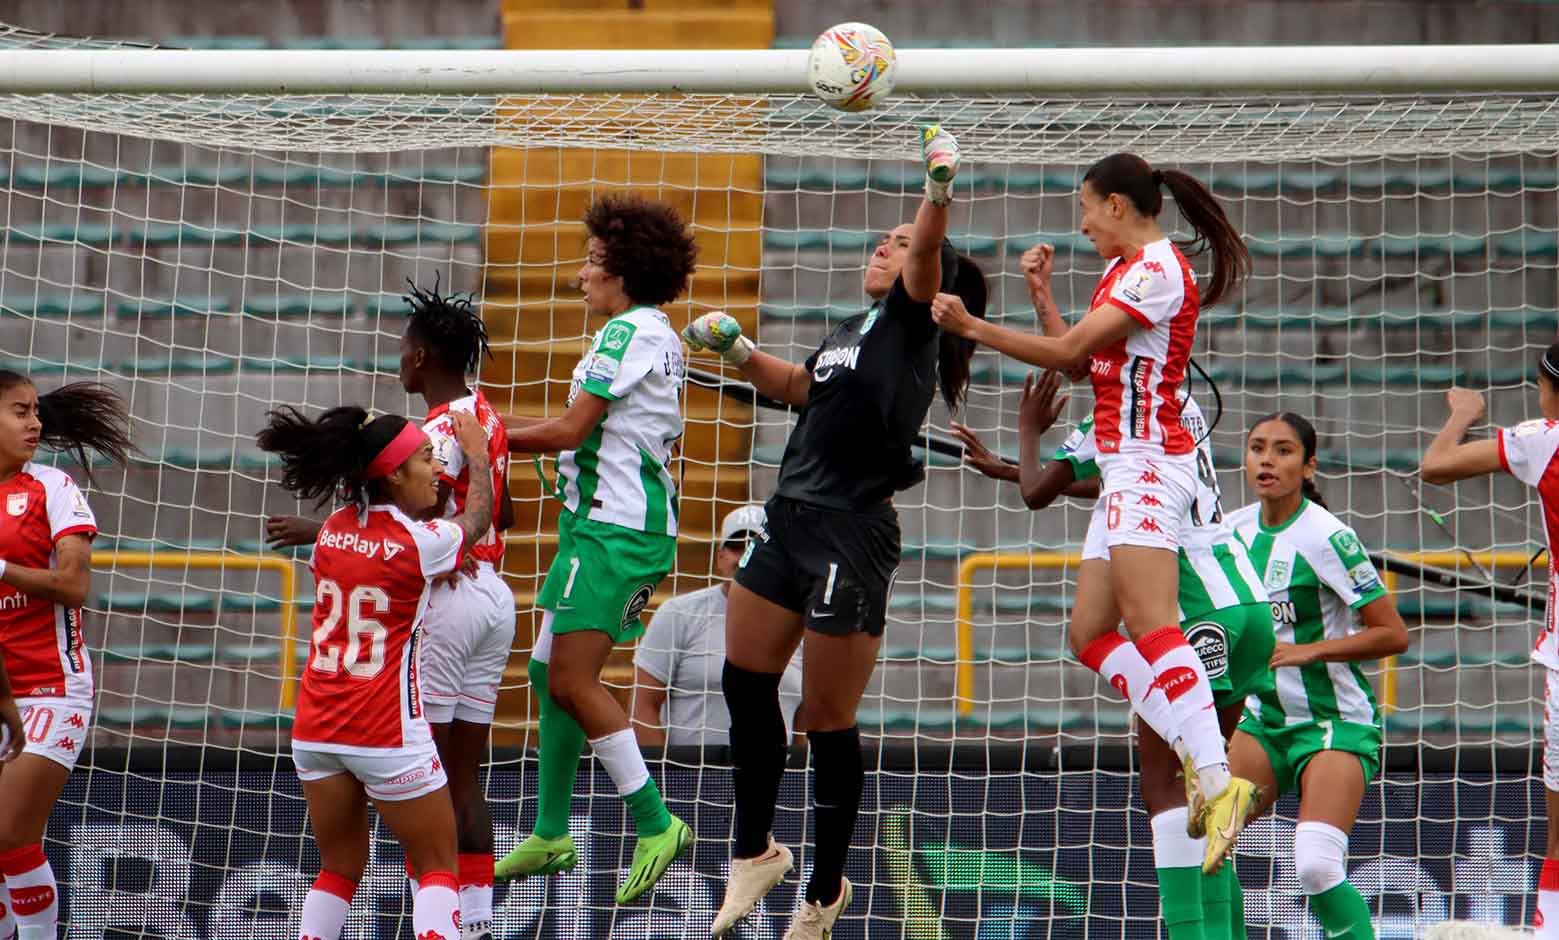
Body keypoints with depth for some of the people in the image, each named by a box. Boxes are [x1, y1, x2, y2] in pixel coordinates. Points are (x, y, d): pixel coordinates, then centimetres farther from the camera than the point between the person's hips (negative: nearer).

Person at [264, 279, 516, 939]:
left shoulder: (441, 427, -14)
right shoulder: (487, 417, 13)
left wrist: (318, 532, -16)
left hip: (446, 597, -9)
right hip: (493, 593, 9)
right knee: (465, 777, 11)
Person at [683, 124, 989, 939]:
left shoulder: (911, 321, -6)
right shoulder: (851, 331, 17)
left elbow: (926, 257, -26)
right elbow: (799, 387, 33)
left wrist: (940, 187, -42)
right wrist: (736, 349, 22)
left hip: (851, 538, -8)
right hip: (789, 525, 8)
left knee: (826, 721, -2)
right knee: (744, 685, 10)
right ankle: (755, 853, 27)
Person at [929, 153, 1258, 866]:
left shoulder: (1157, 270, -12)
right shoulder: (1122, 270, 19)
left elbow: (1071, 350, -15)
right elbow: (1077, 360, 22)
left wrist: (973, 328, -10)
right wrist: (1042, 297, 12)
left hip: (1148, 462, -11)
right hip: (1125, 465, 11)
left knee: (1150, 622, -22)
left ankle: (1217, 781, -31)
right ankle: (1192, 755, 7)